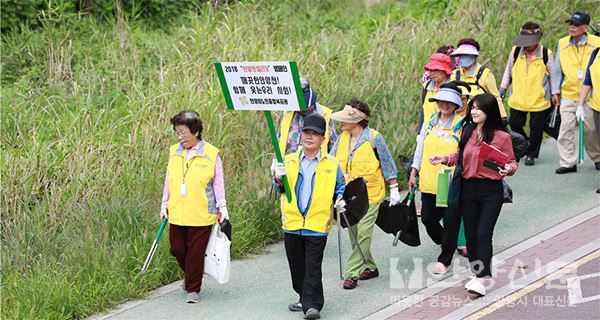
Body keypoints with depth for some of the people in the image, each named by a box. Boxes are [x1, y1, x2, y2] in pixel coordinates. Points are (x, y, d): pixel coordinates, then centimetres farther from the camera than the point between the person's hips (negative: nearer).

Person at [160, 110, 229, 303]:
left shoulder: (211, 154, -5)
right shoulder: (174, 152, 6)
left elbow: (218, 184, 1)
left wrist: (222, 207, -3)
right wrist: (165, 205, 15)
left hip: (200, 215, -4)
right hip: (177, 214, 4)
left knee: (195, 253, 0)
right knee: (177, 249, 8)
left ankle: (193, 289, 13)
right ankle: (190, 275, 36)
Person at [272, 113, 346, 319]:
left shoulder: (332, 165, 3)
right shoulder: (290, 161, 8)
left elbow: (340, 188, 11)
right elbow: (280, 190, 11)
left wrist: (340, 201, -9)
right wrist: (279, 179, -10)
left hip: (318, 224, -3)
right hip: (292, 223, 3)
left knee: (313, 267, -8)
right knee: (297, 266, 12)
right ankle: (305, 299, 27)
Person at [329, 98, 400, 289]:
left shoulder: (374, 138, -11)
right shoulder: (342, 138, 4)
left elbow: (388, 165, -3)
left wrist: (394, 190, -2)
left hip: (370, 195, -6)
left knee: (363, 235, -9)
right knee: (354, 235, 12)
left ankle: (352, 272, -7)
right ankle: (369, 267, 26)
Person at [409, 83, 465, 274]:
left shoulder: (462, 124, -6)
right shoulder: (429, 122, 9)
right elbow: (420, 149, 16)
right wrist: (414, 173, 14)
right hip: (429, 181, 5)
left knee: (450, 221, -1)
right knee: (428, 219, 9)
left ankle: (444, 260, 12)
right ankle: (446, 244, 36)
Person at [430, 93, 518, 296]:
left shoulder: (502, 137, -7)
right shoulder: (467, 132, 6)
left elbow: (511, 162, 0)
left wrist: (509, 169, -22)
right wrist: (445, 159, -1)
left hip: (491, 190, -5)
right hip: (469, 188, 5)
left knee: (483, 234, -13)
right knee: (471, 235, 9)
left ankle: (481, 280, -16)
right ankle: (478, 274, 23)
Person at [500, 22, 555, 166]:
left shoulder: (546, 54, -9)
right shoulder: (515, 52, -3)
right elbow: (509, 70, 13)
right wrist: (503, 87, 7)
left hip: (539, 100, -2)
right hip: (518, 100, 2)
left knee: (536, 128, 5)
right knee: (515, 124, 10)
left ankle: (531, 154, 22)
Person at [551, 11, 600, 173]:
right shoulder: (562, 44, 4)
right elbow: (557, 70, 10)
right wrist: (555, 91, 8)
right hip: (568, 95, 2)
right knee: (566, 128, -4)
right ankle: (569, 162, 4)